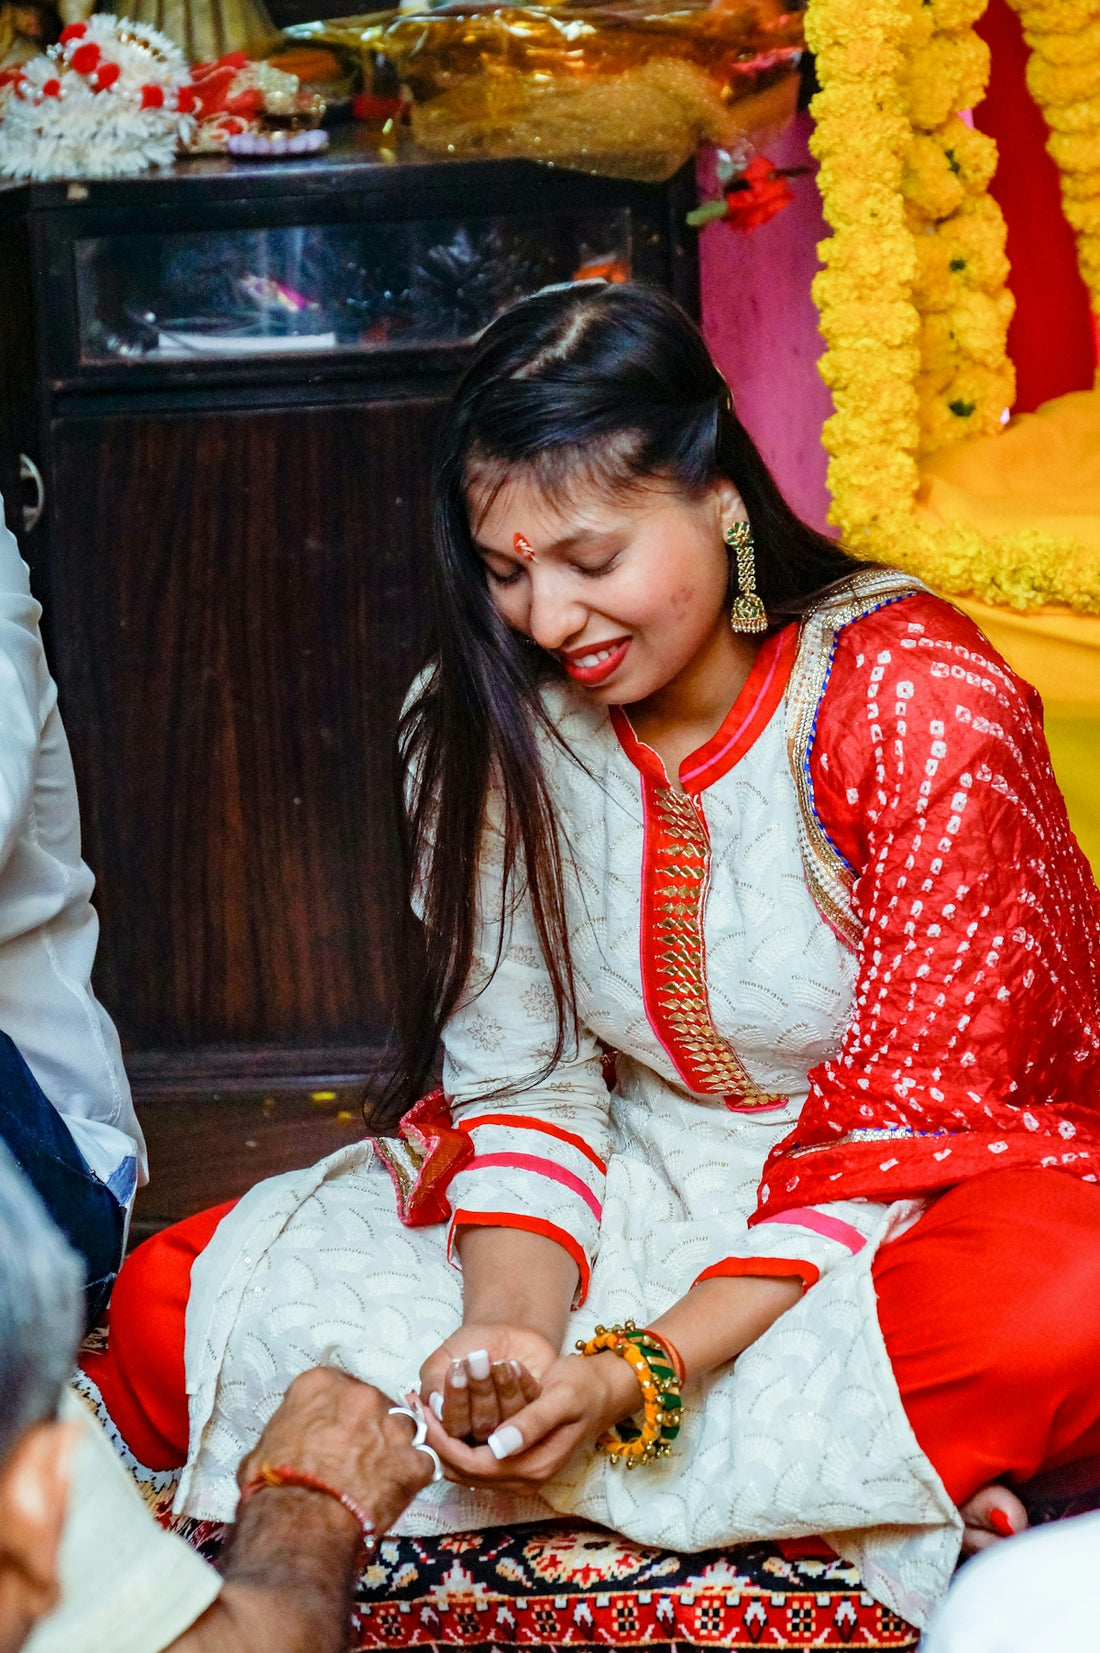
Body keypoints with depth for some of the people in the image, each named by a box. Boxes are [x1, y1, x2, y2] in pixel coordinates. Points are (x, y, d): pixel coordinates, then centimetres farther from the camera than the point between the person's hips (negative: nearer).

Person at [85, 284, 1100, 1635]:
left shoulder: (925, 706, -18)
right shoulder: (486, 718, -4)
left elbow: (905, 1124, -18)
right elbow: (520, 1071, -3)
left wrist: (645, 1374, -29)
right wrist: (509, 1328, -23)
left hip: (910, 1203, -3)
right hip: (644, 1189, 4)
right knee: (174, 1303, -13)